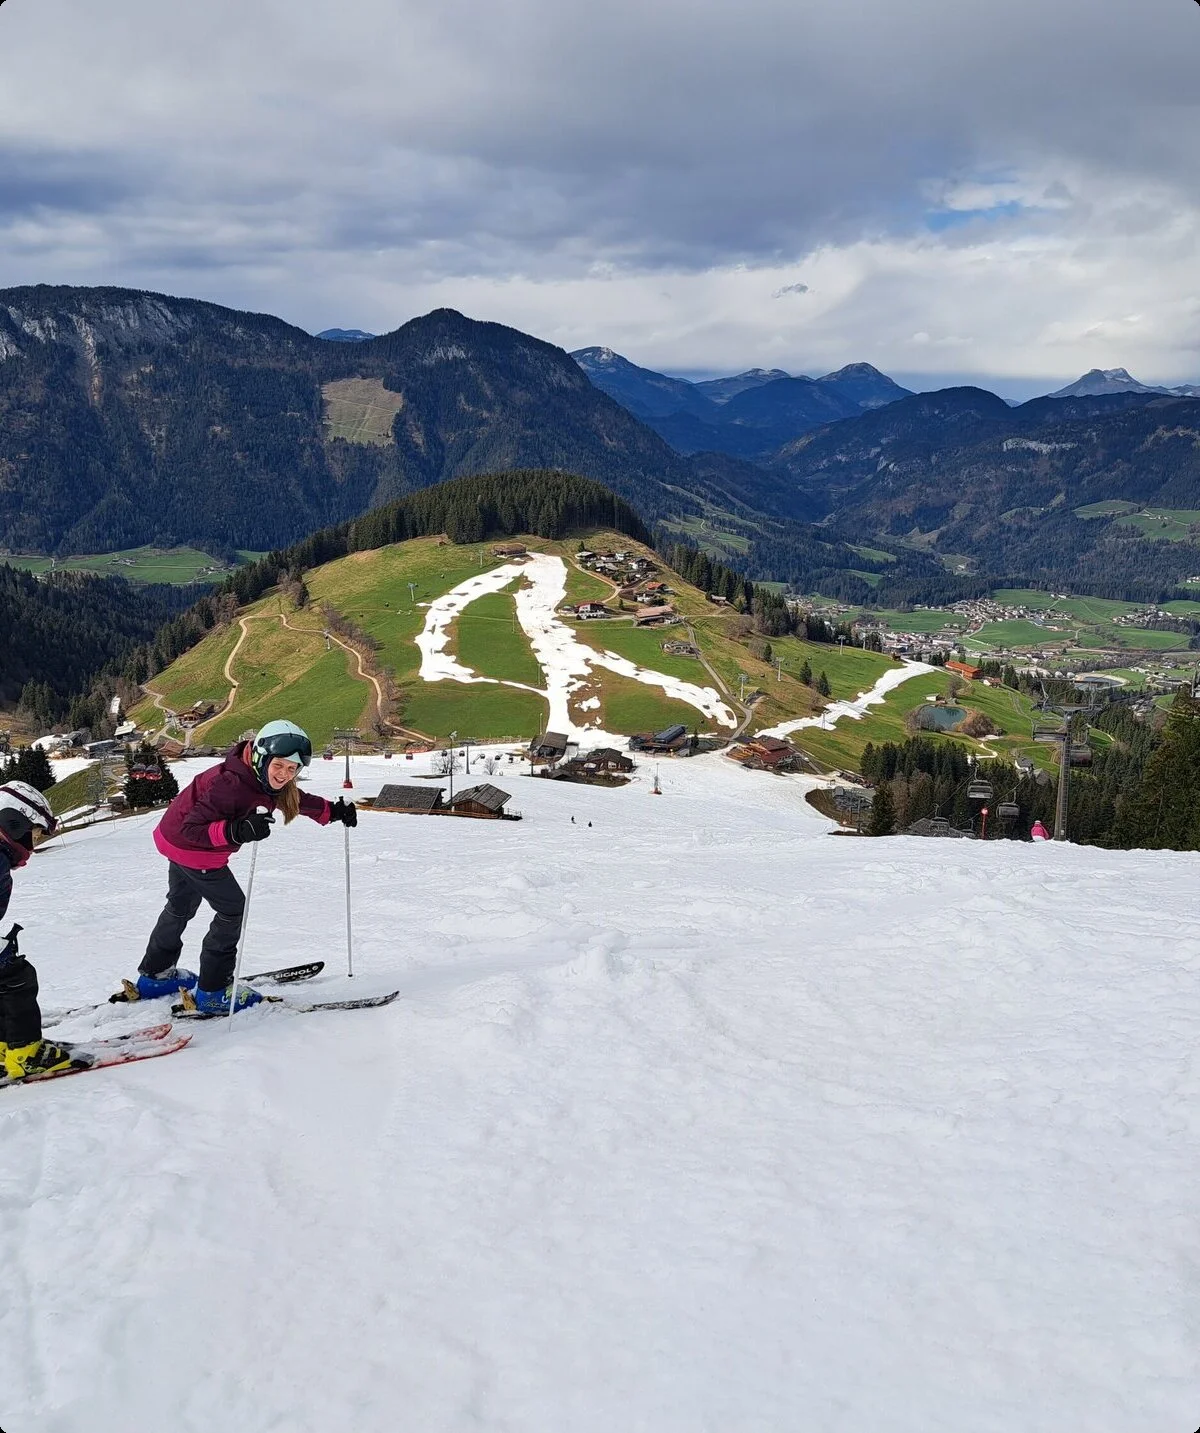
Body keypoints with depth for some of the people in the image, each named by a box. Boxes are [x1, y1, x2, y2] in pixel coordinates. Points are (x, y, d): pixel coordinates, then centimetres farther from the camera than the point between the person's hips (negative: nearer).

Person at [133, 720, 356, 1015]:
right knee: (233, 907, -1)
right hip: (191, 847, -10)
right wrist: (237, 831, -52)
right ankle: (213, 991, 8)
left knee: (180, 907, 26)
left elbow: (298, 800, 9)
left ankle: (155, 976, 46)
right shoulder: (230, 783, -37)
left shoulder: (266, 782, -10)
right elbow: (192, 828, -39)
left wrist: (333, 810, -2)